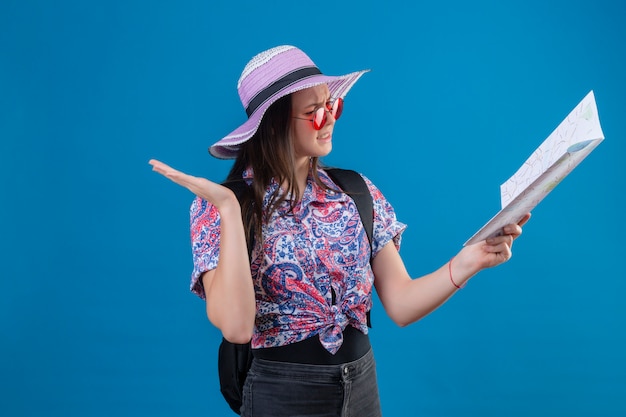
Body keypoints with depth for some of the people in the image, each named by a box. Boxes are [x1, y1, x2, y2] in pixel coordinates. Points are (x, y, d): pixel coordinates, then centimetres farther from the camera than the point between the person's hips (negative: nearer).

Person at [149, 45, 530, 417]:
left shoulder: (356, 193, -1)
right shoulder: (219, 208, -12)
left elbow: (400, 305, -4)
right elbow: (236, 326, -24)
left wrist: (466, 262, -20)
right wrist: (229, 209, -27)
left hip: (362, 382, 4)